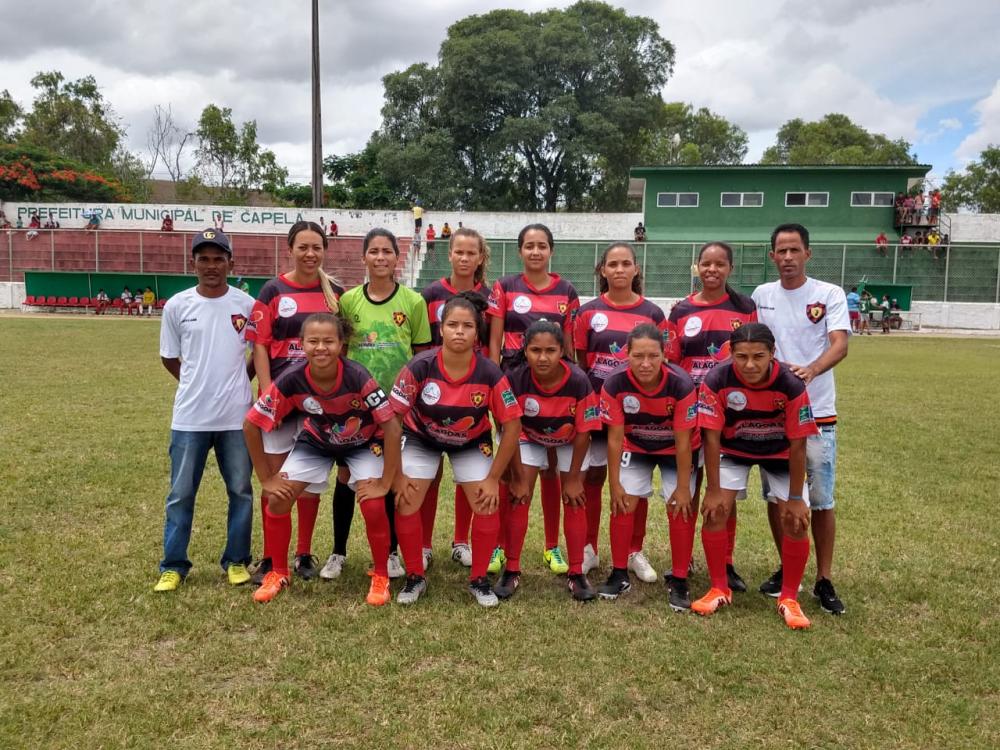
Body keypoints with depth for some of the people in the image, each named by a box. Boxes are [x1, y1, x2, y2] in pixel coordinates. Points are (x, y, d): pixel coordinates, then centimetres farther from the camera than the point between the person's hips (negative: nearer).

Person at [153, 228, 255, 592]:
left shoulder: (247, 305, -1)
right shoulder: (176, 306, 0)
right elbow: (169, 358, 10)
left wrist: (235, 385, 9)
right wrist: (200, 385, 9)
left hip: (236, 416, 0)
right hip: (190, 417, 0)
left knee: (241, 491, 9)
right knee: (180, 494, 7)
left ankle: (236, 561, 24)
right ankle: (173, 566, 20)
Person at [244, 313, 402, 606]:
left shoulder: (358, 377, -35)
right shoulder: (290, 380, -29)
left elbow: (392, 427, -29)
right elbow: (251, 425, -17)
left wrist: (385, 483, -26)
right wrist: (267, 478, -12)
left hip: (365, 442, -2)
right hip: (316, 441, 3)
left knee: (373, 506, -20)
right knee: (277, 500, -8)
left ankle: (381, 576, 5)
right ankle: (279, 573, 16)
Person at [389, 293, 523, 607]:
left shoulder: (490, 373, -27)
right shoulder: (420, 366, -29)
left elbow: (512, 425, -16)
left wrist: (493, 479, -13)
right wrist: (397, 475, -17)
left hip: (472, 442, 0)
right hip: (421, 438, 0)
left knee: (488, 507, -11)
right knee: (405, 504, -11)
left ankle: (479, 580, 12)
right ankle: (415, 577, 13)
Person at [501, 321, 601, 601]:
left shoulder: (578, 381, -34)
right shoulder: (515, 379, -33)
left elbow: (583, 432, -20)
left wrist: (573, 478, -13)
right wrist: (518, 478, -16)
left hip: (570, 441, 0)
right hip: (529, 438, 0)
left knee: (574, 500, -1)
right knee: (519, 497, -6)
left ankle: (576, 573, 13)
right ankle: (511, 571, 7)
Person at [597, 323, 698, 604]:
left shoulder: (681, 385, -33)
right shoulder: (615, 385, -29)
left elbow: (683, 442, -24)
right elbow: (615, 438, -18)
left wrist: (683, 488, -17)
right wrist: (615, 484, -12)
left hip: (675, 450, -1)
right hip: (635, 447, 2)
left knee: (680, 510, -7)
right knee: (622, 505, -4)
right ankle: (619, 575, 14)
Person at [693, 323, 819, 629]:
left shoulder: (792, 385, -30)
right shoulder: (716, 382, -29)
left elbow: (797, 445, -21)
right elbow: (712, 437, -20)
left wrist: (795, 498, -16)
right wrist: (714, 490, -18)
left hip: (780, 453, 0)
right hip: (733, 450, 1)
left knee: (796, 520, -10)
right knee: (714, 511, -13)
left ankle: (789, 598, 11)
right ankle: (720, 589, 7)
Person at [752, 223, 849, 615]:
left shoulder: (830, 295, -3)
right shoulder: (761, 296, 6)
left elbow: (839, 344, -17)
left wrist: (810, 370, -37)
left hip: (816, 413, -3)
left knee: (821, 501, 2)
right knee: (775, 496, 10)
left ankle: (824, 580, 17)